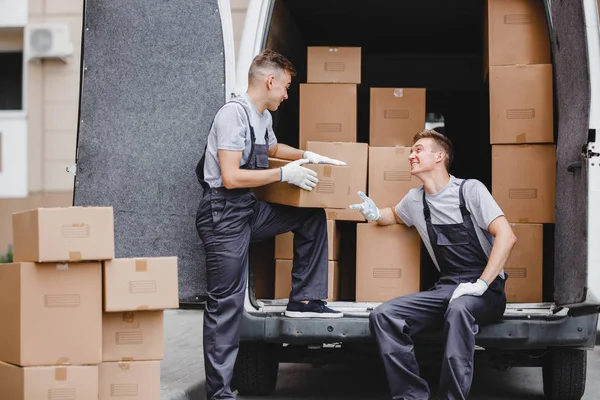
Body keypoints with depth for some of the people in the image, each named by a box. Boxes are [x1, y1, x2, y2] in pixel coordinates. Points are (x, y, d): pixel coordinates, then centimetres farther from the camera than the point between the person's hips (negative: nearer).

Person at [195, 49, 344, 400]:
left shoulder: (264, 117, 10)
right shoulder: (234, 114, -18)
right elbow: (231, 177, -24)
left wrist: (308, 156, 22)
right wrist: (285, 175, -18)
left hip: (250, 210, 9)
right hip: (223, 215, -9)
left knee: (312, 218, 13)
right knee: (227, 302, -7)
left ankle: (303, 299, 13)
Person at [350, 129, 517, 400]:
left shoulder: (469, 189, -5)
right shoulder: (415, 200, 12)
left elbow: (506, 236, -14)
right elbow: (395, 215, 36)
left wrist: (480, 285, -23)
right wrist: (375, 215, 11)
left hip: (486, 291, -5)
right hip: (447, 287, 6)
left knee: (458, 309, -40)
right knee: (383, 316, -16)